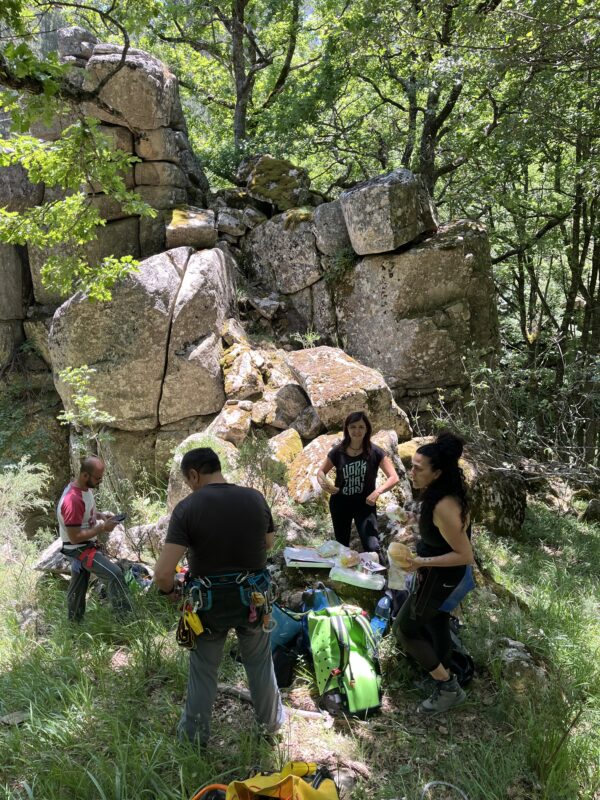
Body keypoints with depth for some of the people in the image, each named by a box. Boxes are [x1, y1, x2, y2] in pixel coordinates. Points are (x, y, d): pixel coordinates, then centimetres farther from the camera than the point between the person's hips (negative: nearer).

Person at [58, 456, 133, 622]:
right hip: (80, 549, -9)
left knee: (77, 587, 21)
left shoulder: (86, 488, -2)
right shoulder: (73, 500, -32)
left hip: (86, 546, 10)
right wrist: (102, 528, -25)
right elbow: (75, 537, -29)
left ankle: (74, 623, 37)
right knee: (114, 574, -15)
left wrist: (101, 516, 0)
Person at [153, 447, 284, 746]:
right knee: (260, 664, 24)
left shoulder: (187, 508, -19)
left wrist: (170, 591, -3)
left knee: (203, 670, 21)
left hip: (209, 603, -2)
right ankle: (271, 721, 43)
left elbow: (163, 573, -24)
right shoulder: (255, 498, -9)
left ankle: (194, 733, 38)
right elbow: (268, 544, 8)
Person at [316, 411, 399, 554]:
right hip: (340, 503, 2)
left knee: (372, 548, -16)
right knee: (341, 547, 17)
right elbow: (321, 471, 5)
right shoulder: (338, 451, -8)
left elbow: (394, 477, -13)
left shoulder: (374, 452, -13)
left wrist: (378, 491, -30)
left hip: (365, 504, -2)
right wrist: (323, 482, -18)